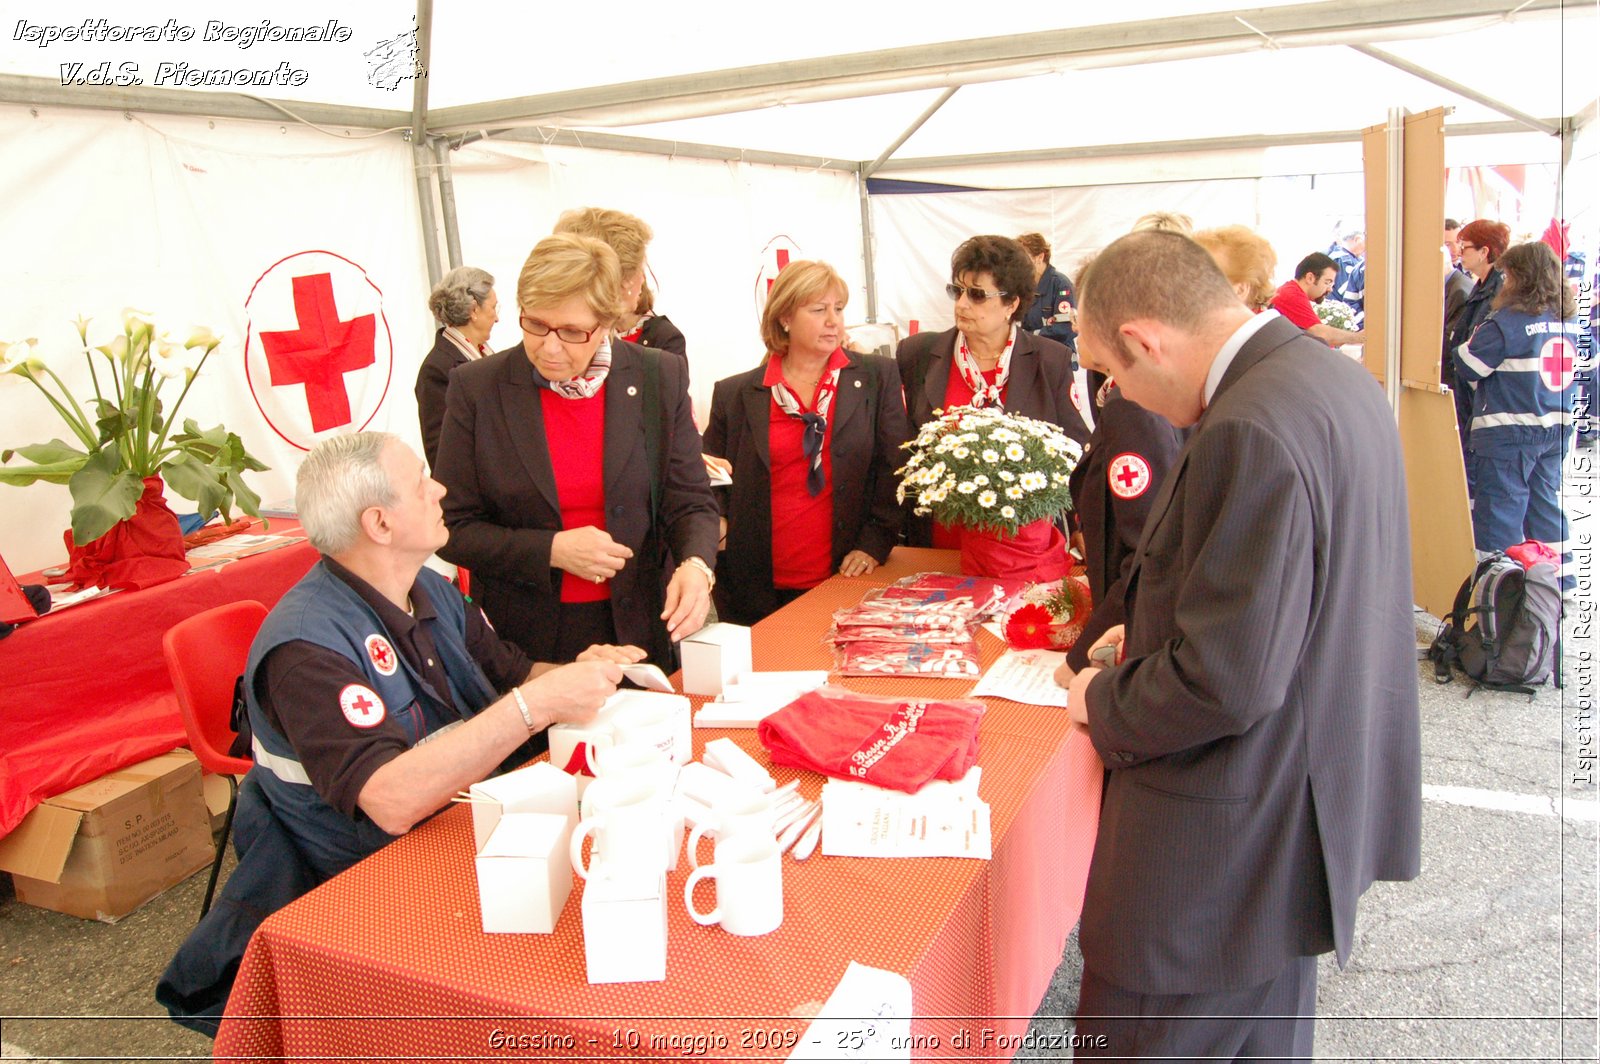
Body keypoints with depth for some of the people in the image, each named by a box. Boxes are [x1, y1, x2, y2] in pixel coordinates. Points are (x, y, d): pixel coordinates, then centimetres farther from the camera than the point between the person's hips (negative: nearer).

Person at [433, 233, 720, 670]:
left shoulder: (660, 378, -5)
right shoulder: (477, 387, -7)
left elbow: (691, 503, -2)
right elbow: (453, 529, -4)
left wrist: (696, 565, -23)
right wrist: (550, 550, -18)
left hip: (639, 629, 1)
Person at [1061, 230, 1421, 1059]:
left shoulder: (1252, 432, -28)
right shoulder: (1337, 378, 4)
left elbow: (1227, 682, -28)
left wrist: (1103, 704, -10)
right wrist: (1157, 636, 13)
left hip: (1224, 848, -10)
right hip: (1310, 810, 10)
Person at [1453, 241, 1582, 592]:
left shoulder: (1506, 322, -17)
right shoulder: (1571, 320, 6)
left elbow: (1466, 366, -14)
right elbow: (1577, 369, 16)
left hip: (1509, 431, -7)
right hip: (1557, 428, 7)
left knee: (1500, 505, 1)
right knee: (1545, 500, 18)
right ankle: (1561, 574, 26)